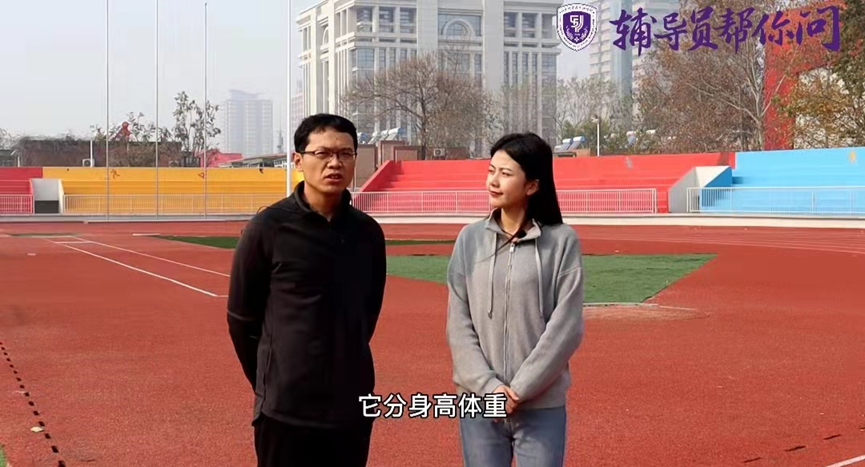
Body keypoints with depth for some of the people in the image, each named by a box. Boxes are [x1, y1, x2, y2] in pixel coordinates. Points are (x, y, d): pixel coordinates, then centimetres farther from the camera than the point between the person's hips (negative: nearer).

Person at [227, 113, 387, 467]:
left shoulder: (368, 232, 3)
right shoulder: (268, 228, -8)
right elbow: (241, 317, -1)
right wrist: (272, 383, 5)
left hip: (353, 407, 4)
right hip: (286, 410, -4)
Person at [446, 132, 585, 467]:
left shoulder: (562, 241, -4)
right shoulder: (470, 239, 3)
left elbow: (566, 326, -7)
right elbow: (459, 325, 1)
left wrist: (520, 388, -12)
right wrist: (488, 386, -10)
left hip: (542, 405, -2)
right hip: (478, 402, 2)